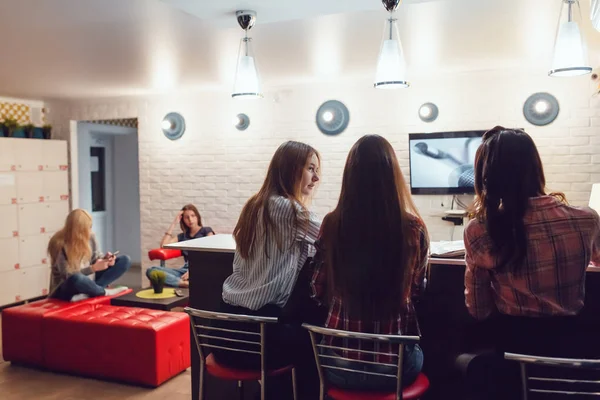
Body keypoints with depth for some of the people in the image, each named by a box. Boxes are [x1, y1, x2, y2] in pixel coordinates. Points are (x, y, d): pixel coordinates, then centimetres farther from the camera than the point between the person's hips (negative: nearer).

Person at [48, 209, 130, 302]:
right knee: (76, 279, -45)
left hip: (85, 284, 7)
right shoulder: (60, 244, -19)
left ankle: (89, 293, -22)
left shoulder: (89, 237, -3)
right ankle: (105, 292, -16)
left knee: (125, 260, -6)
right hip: (65, 290, -7)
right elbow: (67, 275, -20)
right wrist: (93, 268, -26)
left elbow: (95, 258, 9)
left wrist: (105, 259, -14)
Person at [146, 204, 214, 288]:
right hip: (186, 269, 5)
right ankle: (186, 283, -41)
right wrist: (174, 223, 15)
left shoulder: (207, 231, 15)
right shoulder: (183, 236, 27)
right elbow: (163, 245, 13)